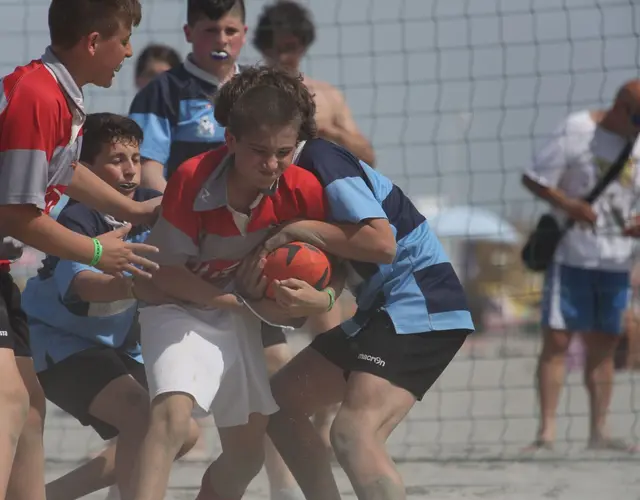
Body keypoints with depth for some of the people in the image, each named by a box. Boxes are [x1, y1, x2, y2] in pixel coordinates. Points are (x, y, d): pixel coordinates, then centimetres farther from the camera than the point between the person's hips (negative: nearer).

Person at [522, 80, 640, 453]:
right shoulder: (577, 131, -10)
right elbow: (533, 178, -8)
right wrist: (569, 205, -22)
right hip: (571, 253, -5)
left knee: (604, 345, 8)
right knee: (557, 340, -7)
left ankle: (599, 431, 14)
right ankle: (547, 431, -7)